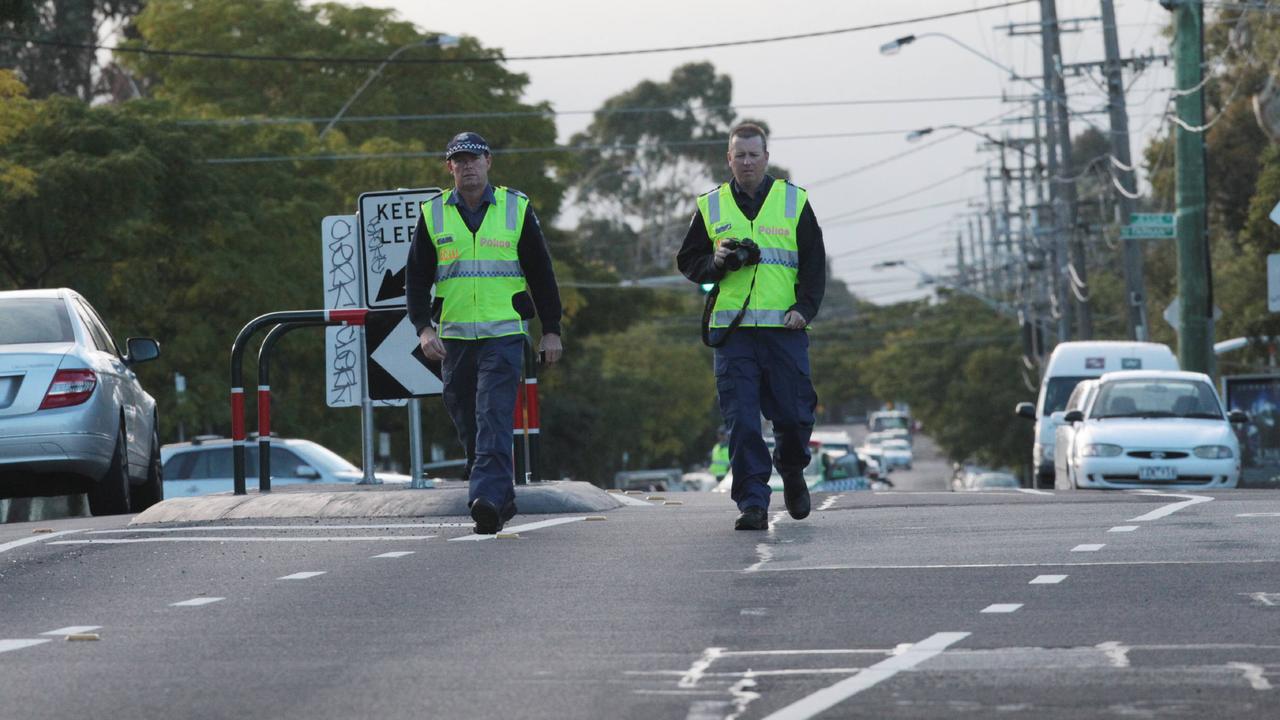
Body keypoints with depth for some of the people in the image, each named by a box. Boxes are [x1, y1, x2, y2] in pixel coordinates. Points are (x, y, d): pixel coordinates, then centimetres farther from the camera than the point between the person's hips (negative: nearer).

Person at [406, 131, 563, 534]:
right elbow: (417, 277, 7)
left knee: (494, 419, -16)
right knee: (467, 422, 8)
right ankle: (502, 499, 21)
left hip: (504, 334, -3)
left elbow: (541, 272, 7)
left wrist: (551, 330, 4)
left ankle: (487, 498, -25)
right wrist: (423, 327, -7)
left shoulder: (516, 210, 3)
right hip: (454, 336, 3)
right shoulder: (433, 215, 6)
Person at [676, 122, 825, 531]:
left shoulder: (794, 202, 9)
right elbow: (687, 262, 15)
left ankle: (791, 471, 33)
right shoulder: (711, 207, 12)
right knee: (740, 422, -8)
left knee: (794, 414, 3)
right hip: (732, 329, 0)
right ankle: (752, 504, -7)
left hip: (784, 328, 0)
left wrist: (804, 308, -7)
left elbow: (815, 263, 7)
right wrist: (715, 262, -6)